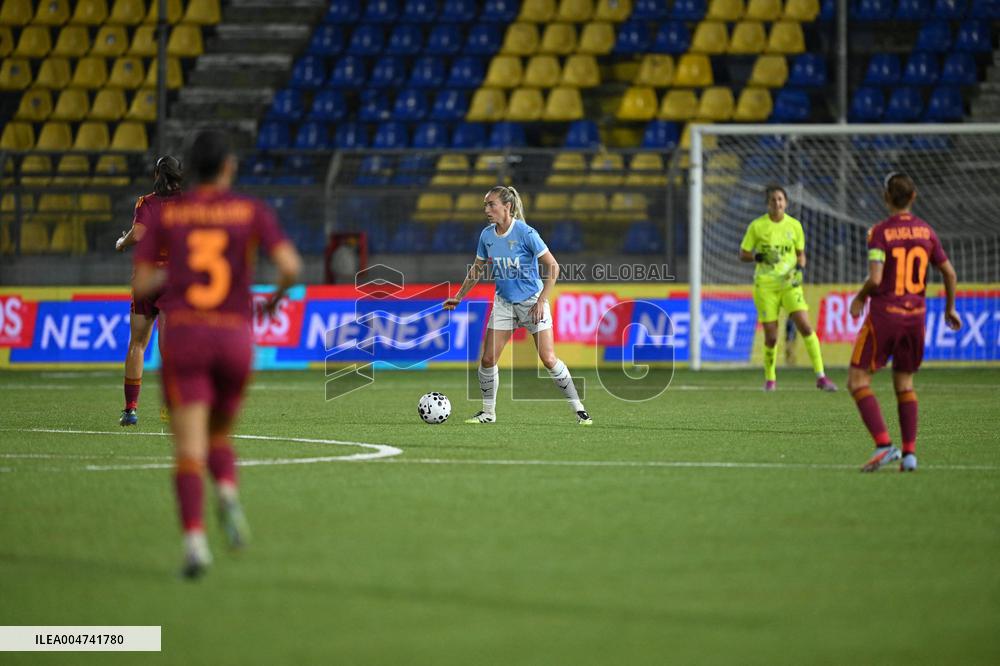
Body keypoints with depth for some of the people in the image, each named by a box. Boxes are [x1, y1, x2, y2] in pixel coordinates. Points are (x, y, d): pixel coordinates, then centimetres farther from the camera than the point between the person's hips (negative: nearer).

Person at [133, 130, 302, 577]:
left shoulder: (167, 214, 7)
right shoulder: (252, 212, 5)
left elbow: (140, 285, 6)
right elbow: (290, 266, -7)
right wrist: (276, 297, 15)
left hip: (182, 335, -1)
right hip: (234, 337, 1)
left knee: (190, 450, -7)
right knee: (219, 436, 22)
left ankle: (194, 539, -30)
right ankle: (227, 494, -12)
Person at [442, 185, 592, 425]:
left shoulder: (525, 233, -18)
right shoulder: (487, 235, -1)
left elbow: (553, 267, -15)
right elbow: (477, 269, 16)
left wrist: (541, 301, -19)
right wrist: (459, 297, 16)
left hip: (533, 302, -5)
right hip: (503, 303, 5)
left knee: (548, 359, -11)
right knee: (487, 359, -3)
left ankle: (579, 409, 1)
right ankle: (488, 412, 14)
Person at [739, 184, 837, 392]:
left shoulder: (795, 225, 4)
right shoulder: (757, 226, -1)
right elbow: (743, 255, 4)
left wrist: (799, 268, -5)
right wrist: (760, 257, -15)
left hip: (790, 283, 1)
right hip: (765, 286, -1)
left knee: (805, 327, -15)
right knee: (771, 337, -3)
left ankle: (820, 376, -11)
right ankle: (770, 378, 22)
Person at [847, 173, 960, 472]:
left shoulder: (880, 232, -11)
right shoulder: (925, 231, 5)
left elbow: (875, 279, -19)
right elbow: (950, 274, 9)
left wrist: (860, 298, 1)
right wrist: (950, 309, 24)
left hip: (884, 314, -5)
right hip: (915, 314, 5)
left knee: (857, 380, 1)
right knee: (904, 383, 17)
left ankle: (883, 444, -14)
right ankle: (909, 453, 8)